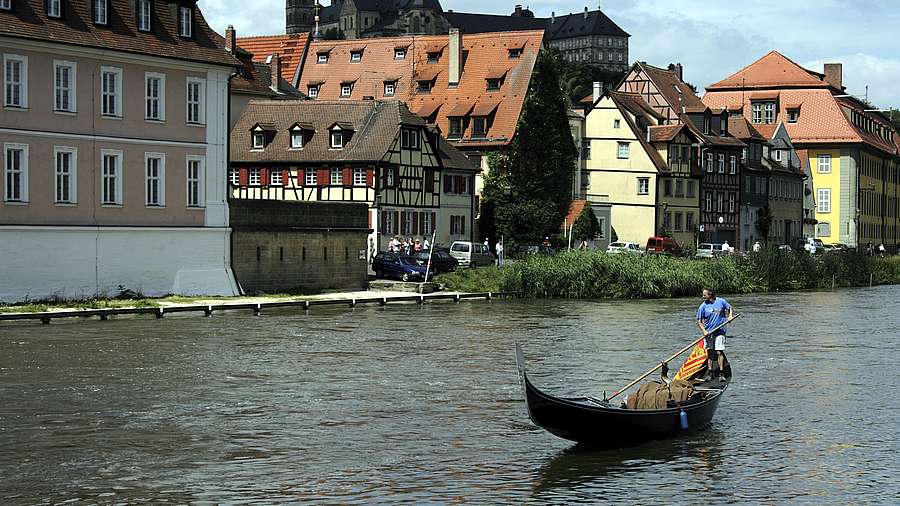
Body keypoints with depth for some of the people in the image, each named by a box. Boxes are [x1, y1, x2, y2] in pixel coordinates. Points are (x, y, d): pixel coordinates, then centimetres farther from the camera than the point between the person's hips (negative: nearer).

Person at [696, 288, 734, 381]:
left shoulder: (721, 301, 0)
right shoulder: (703, 306, -2)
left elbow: (730, 308, 17)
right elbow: (699, 321, -1)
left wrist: (730, 316, -3)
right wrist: (704, 331, -14)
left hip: (720, 332, -1)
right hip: (708, 332, 1)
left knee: (719, 352, -7)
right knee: (709, 353, 4)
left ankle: (721, 373, -3)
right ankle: (710, 373, 13)